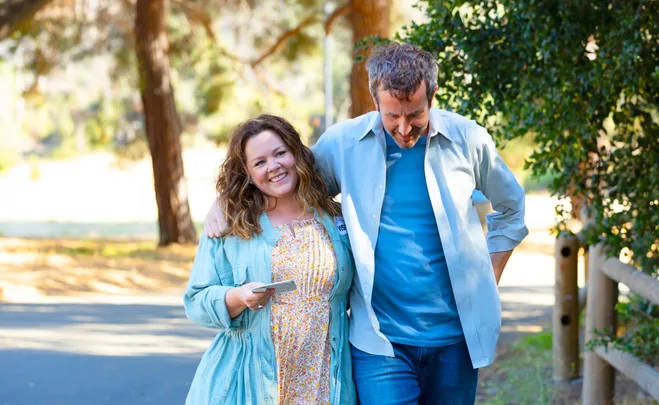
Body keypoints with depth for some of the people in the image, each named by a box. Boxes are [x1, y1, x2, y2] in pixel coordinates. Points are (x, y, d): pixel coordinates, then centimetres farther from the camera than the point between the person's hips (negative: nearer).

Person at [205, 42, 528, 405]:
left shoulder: (467, 139, -1)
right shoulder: (342, 142, -3)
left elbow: (511, 209, 16)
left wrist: (487, 283, 9)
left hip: (455, 335, 2)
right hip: (380, 339, -1)